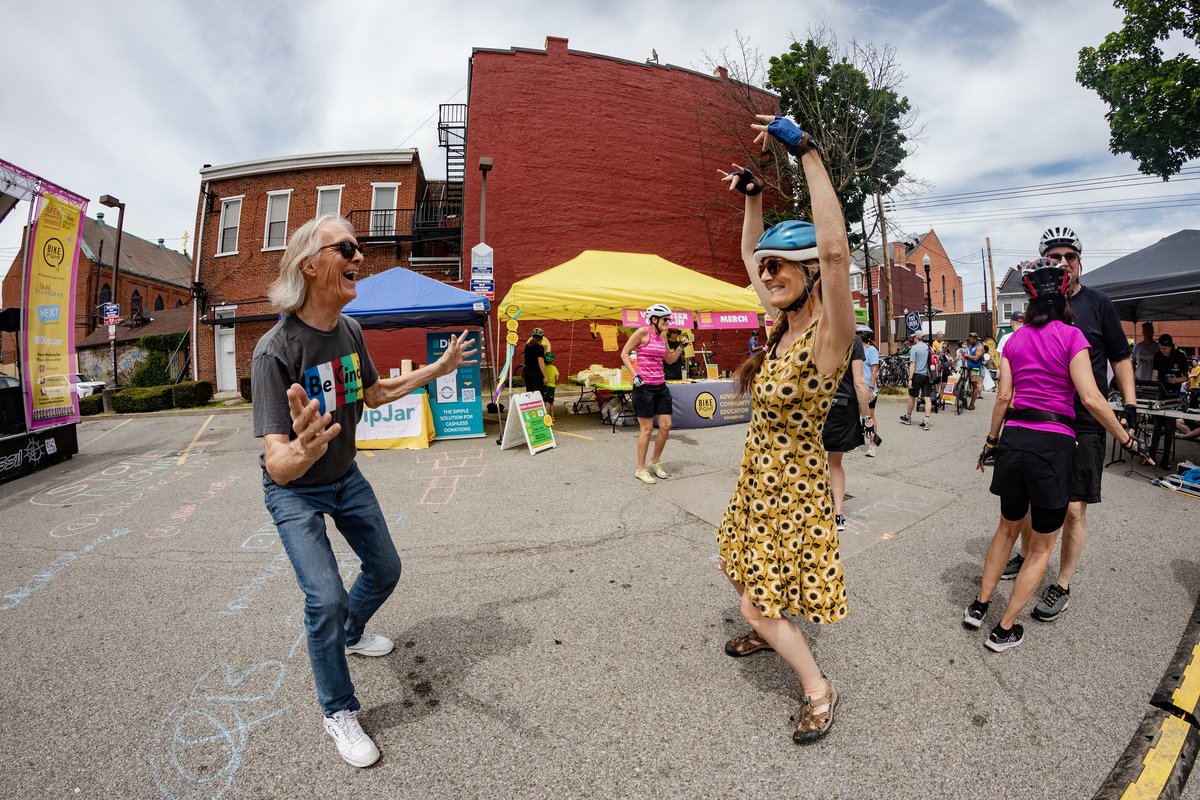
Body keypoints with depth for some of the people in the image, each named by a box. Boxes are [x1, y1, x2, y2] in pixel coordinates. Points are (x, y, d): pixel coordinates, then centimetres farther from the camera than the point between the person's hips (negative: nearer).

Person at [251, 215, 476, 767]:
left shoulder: (349, 329, -10)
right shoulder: (274, 350, -31)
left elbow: (374, 394, 7)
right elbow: (276, 465, -36)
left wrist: (439, 368, 9)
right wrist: (302, 452, -60)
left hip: (346, 478, 6)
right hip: (294, 492, -6)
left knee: (385, 569, 15)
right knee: (325, 598, -13)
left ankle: (350, 633, 48)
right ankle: (339, 713, 14)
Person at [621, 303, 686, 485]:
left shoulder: (662, 337, 13)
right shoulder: (643, 332, -8)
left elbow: (670, 360, 23)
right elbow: (624, 353, -9)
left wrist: (681, 345, 10)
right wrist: (635, 375, -16)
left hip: (661, 386, 7)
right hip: (644, 387, -7)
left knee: (666, 426, 7)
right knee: (647, 428, -2)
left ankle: (656, 462, 26)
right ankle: (640, 469, 11)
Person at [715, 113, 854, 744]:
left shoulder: (829, 333, -22)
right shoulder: (781, 322, -1)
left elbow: (834, 250, -40)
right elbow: (749, 256, 14)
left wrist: (806, 151, -36)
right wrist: (752, 199, 6)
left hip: (793, 490, -8)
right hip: (759, 481, 8)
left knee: (761, 602, 4)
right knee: (743, 568, 26)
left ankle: (819, 692, 28)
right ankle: (763, 632, 55)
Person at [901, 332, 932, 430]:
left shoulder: (914, 348, -9)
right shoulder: (928, 347, 9)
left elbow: (912, 364, -14)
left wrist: (910, 379, -15)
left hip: (918, 374, -5)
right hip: (927, 375, 5)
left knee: (912, 396, 11)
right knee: (927, 398, 1)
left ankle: (908, 418, 25)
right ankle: (926, 422, -2)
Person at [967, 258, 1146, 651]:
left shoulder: (1015, 340, 6)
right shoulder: (1071, 336, -5)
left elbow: (1003, 396, 5)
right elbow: (1091, 399, -11)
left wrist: (991, 442, 14)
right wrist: (1127, 439, 0)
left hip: (1015, 439, 4)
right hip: (1054, 443, -4)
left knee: (1007, 527, 23)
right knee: (1042, 547, 11)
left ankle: (979, 605, 29)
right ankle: (1004, 630, 16)